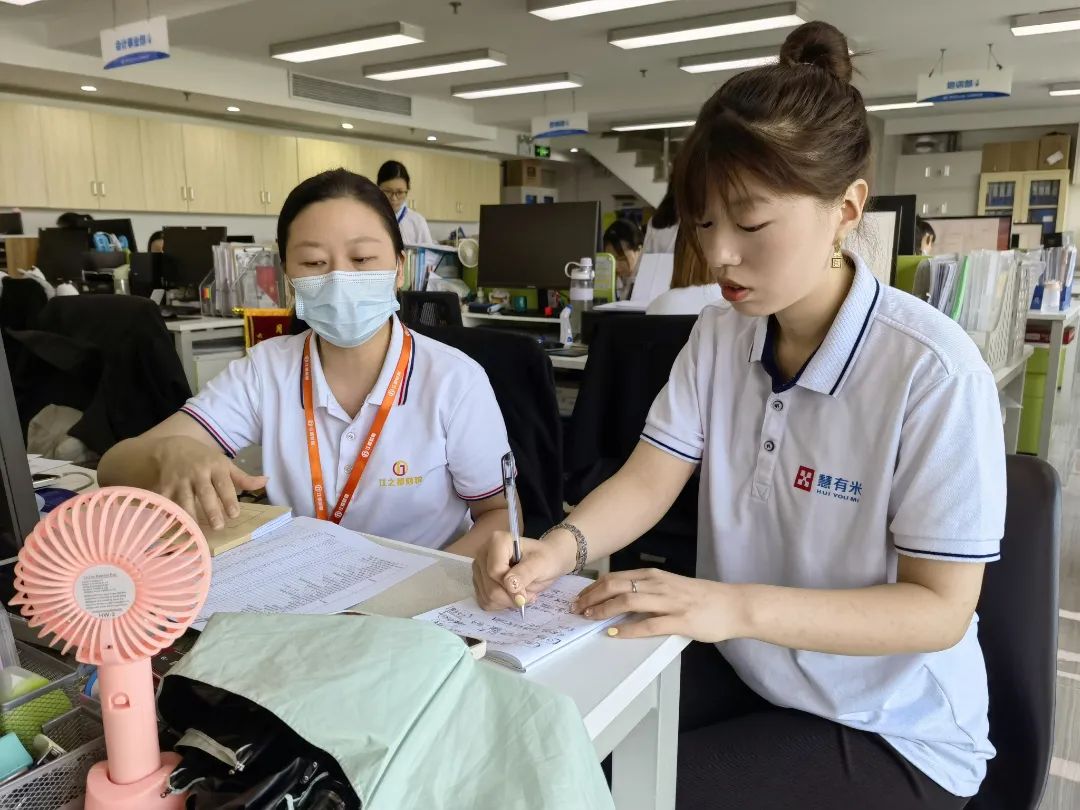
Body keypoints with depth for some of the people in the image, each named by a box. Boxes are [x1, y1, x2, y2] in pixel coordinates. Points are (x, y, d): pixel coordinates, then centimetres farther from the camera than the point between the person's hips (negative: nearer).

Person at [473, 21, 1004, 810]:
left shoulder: (933, 370, -24)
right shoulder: (718, 339, -4)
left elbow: (941, 609, -21)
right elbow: (646, 482, -7)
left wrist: (737, 605, -35)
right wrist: (560, 547, -29)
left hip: (889, 729, -4)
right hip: (739, 668, 5)